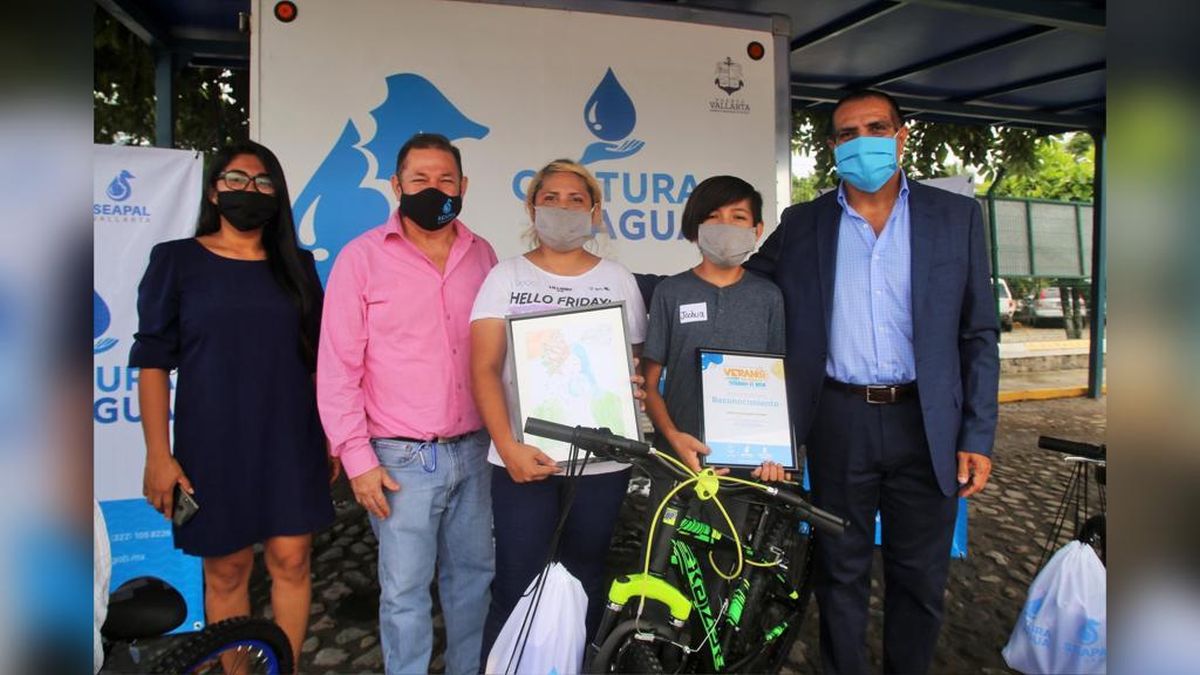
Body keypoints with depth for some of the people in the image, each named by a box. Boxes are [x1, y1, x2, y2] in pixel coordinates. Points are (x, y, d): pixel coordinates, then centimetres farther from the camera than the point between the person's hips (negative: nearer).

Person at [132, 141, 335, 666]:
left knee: (291, 560, 3)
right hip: (213, 443, -2)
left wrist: (331, 433, 7)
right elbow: (153, 363, -2)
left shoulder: (296, 264, 8)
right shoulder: (176, 260, 1)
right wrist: (158, 455, -8)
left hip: (291, 441, 2)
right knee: (226, 571, 7)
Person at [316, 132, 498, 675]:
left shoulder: (481, 254, 6)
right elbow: (338, 368, -6)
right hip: (402, 460, -4)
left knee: (472, 575, 17)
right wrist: (358, 459, -9)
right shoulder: (362, 257, -5)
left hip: (474, 451, 4)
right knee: (405, 590, 6)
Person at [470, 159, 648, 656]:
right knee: (518, 587, 0)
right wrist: (509, 446, -16)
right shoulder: (506, 276, 4)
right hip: (523, 459, -1)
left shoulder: (618, 280, 8)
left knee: (584, 581, 12)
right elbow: (484, 369, -4)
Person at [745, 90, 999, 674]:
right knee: (841, 572, 13)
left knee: (920, 577, 13)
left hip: (926, 424, 1)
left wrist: (978, 436, -1)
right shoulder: (802, 225, 4)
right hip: (838, 423, 0)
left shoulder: (957, 216, 3)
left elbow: (979, 334, 3)